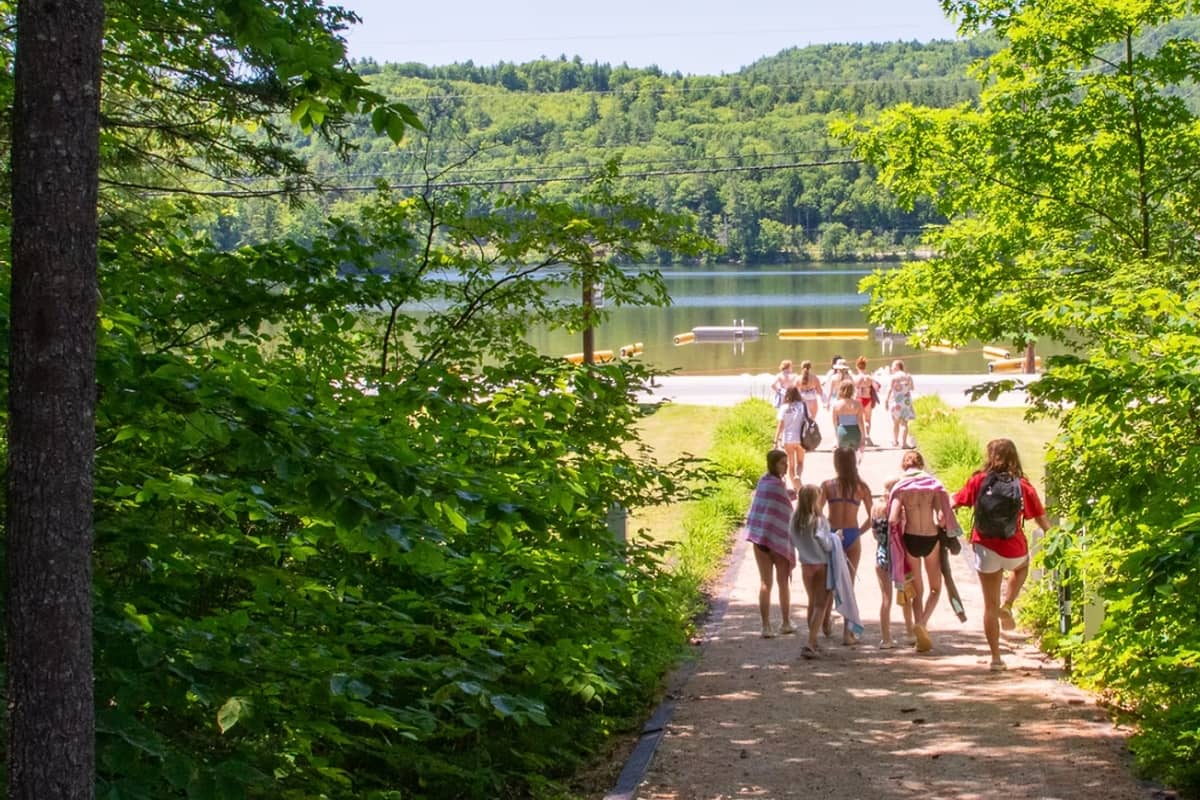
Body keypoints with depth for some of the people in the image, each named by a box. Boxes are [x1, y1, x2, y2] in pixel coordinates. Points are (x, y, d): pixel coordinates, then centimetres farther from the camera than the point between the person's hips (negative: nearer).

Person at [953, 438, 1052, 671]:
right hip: (1014, 551, 0)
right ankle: (1007, 606, 13)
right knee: (1022, 566, 36)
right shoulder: (1023, 486, -5)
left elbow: (954, 502, 5)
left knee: (990, 604, 11)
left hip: (985, 548, 0)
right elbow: (1043, 522, -2)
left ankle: (995, 658, 11)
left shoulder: (979, 481, -4)